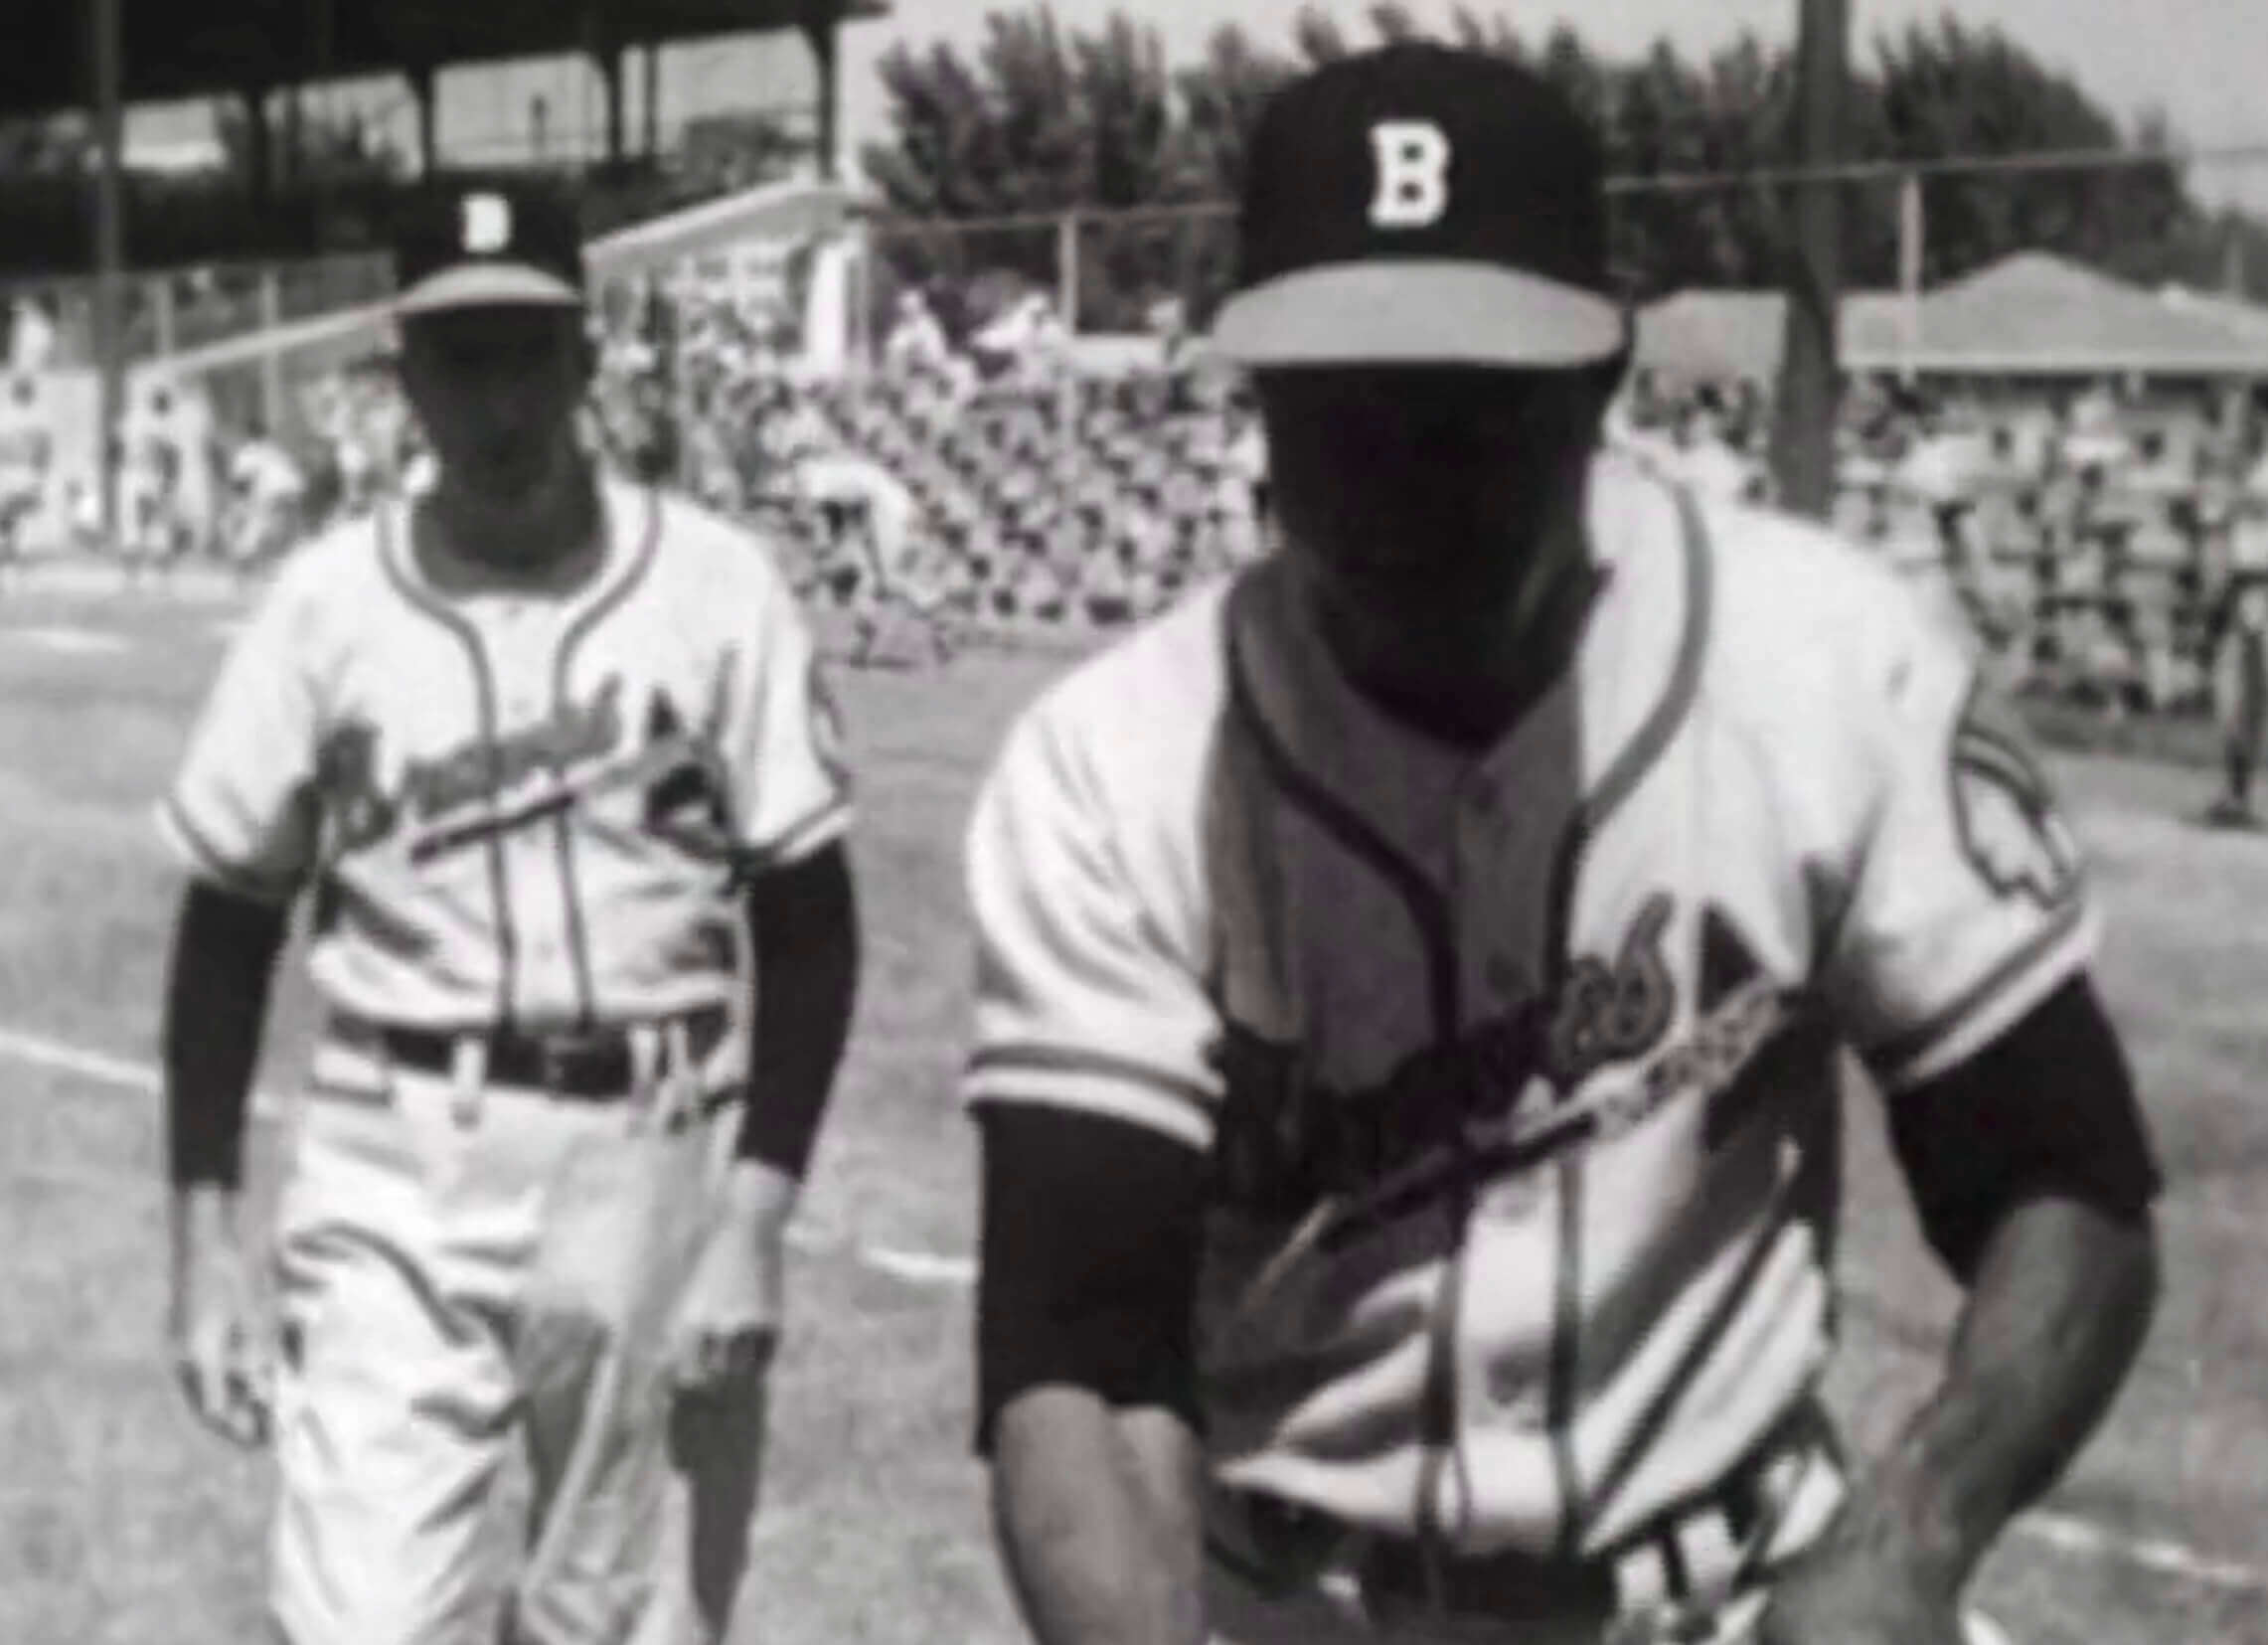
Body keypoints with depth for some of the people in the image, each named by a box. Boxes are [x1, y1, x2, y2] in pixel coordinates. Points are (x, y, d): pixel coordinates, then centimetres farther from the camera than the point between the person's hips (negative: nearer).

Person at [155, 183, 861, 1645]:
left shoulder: (715, 588, -3)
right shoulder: (329, 603, -1)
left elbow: (807, 920, 0)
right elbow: (231, 928, 6)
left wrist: (757, 1211, -8)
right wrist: (204, 1237, 1)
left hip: (653, 1160, 0)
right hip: (394, 1187, 0)